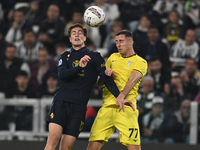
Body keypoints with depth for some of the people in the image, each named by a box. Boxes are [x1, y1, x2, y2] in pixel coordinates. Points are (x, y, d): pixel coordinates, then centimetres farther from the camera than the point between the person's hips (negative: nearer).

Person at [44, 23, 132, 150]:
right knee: (54, 138, -18)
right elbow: (62, 75, -1)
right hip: (60, 101, 1)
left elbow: (106, 78, 5)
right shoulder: (65, 56, 17)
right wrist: (80, 67, -17)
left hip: (79, 106, -1)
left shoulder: (94, 56, 11)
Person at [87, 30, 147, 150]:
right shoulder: (113, 58, 21)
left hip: (126, 107, -4)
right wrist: (105, 74, 1)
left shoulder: (140, 62, 5)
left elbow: (132, 80, -14)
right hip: (107, 106, 4)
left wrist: (122, 95, -32)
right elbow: (100, 83, 25)